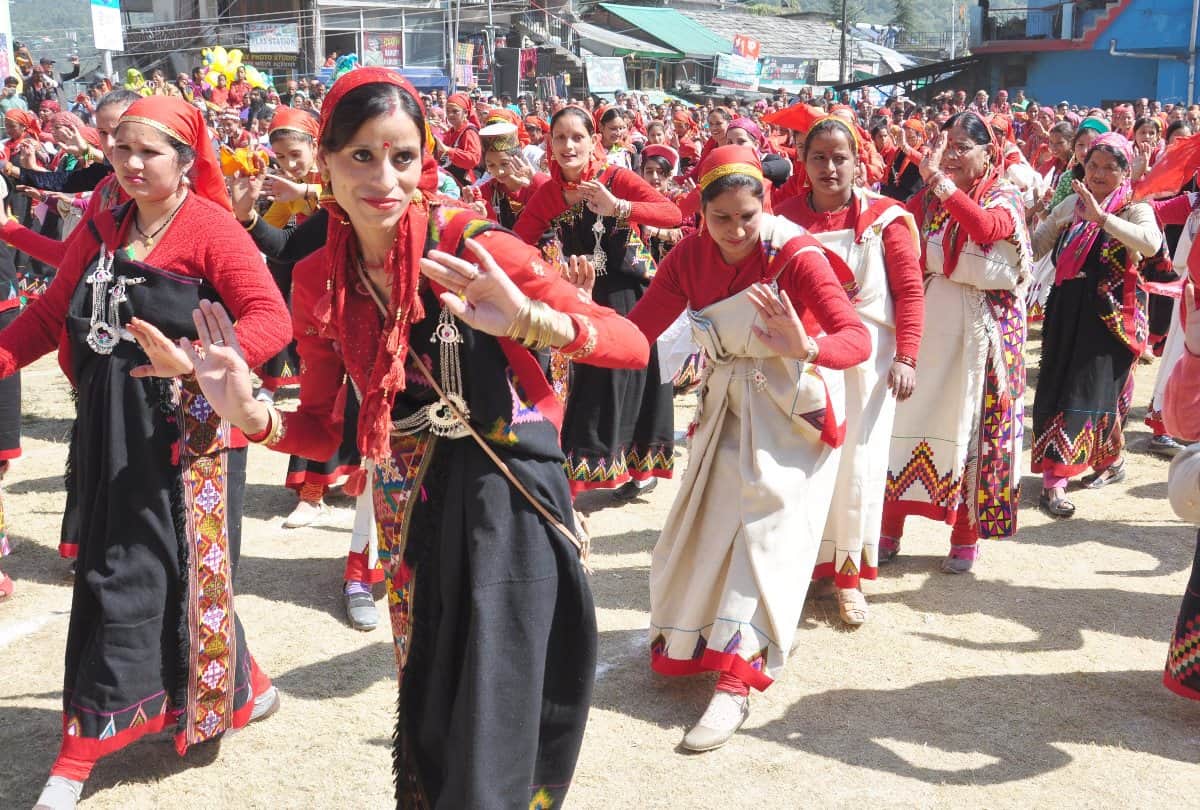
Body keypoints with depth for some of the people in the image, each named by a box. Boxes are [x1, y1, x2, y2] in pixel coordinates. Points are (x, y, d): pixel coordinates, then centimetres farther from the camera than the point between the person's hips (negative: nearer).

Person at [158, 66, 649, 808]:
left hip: (506, 491, -4)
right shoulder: (318, 279, -2)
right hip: (412, 500, 4)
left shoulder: (469, 243, -15)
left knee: (495, 718, 0)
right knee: (429, 704, 18)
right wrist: (250, 415, -13)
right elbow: (324, 430, 7)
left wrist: (529, 320, -36)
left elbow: (633, 345, -18)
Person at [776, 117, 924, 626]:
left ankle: (849, 573, 16)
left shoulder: (884, 219, -4)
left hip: (867, 357, -1)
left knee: (858, 461, 2)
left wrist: (906, 356, -11)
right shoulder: (786, 217, 1)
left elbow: (910, 290, -4)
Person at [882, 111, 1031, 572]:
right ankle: (889, 528, 15)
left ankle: (966, 535, 17)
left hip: (980, 329, -3)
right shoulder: (927, 198, 9)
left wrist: (940, 181, -31)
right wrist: (928, 182, -12)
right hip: (925, 322, 3)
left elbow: (985, 228, -28)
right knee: (908, 418, 4)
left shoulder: (1004, 198, -4)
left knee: (970, 424, 4)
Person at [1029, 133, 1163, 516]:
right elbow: (1033, 249, 11)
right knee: (1057, 388, 4)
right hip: (1066, 311, 5)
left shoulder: (1134, 209, -4)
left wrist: (1100, 216, -34)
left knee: (1095, 390, -5)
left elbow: (1151, 242, -27)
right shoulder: (1070, 206, 10)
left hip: (1110, 313, -5)